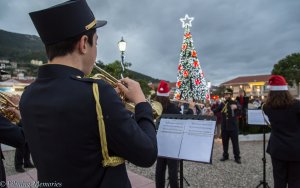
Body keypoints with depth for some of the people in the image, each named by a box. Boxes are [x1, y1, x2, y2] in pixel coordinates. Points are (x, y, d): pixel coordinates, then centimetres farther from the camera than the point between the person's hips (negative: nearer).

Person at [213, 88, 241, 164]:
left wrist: (236, 107, -41)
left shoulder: (235, 103, -3)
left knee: (235, 143, 5)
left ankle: (237, 157, 15)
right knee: (225, 142, 11)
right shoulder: (222, 104, 7)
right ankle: (225, 156, 24)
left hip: (233, 126, -3)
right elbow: (215, 111, 4)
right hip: (224, 126, 3)